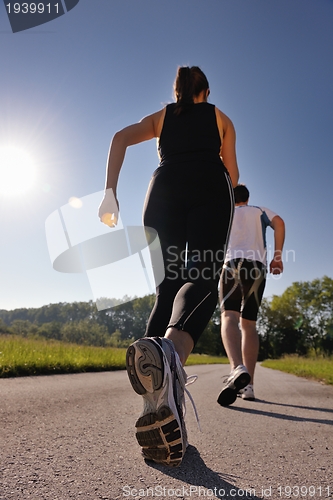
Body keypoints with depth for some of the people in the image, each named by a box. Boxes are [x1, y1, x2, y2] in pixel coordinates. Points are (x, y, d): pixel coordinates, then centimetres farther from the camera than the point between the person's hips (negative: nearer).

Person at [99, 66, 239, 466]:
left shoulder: (160, 117, 32)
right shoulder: (220, 118, 31)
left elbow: (120, 138, 12)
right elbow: (232, 172, 25)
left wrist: (110, 191, 3)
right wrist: (226, 202, 43)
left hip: (165, 186, 2)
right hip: (210, 185, -1)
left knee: (166, 288, -4)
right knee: (201, 279, -20)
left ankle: (159, 407, -20)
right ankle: (170, 352, -54)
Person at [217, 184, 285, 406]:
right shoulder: (260, 210, 26)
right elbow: (279, 222, 6)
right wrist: (277, 256, 7)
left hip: (234, 262, -3)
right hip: (258, 266, 3)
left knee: (229, 317, -18)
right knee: (249, 323, 7)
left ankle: (237, 368, -45)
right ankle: (248, 385, 4)